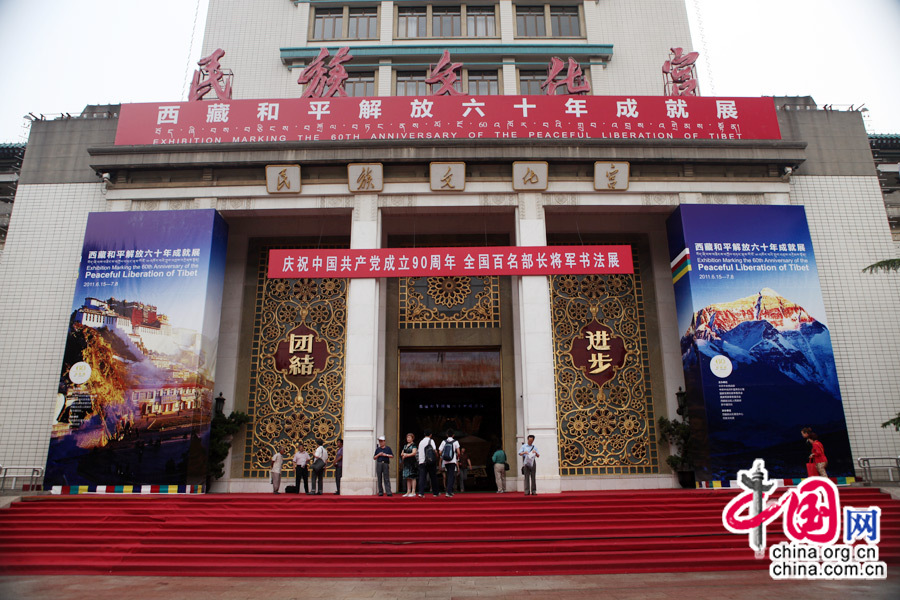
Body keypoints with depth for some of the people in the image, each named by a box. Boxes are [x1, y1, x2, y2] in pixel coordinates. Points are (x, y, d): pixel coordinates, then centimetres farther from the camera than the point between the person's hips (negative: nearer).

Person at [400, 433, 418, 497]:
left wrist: (406, 455, -15)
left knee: (412, 477, -6)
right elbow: (402, 453, 19)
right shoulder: (405, 446, 18)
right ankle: (408, 492, 11)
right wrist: (403, 454, -4)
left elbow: (414, 453, -15)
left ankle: (413, 492, -6)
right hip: (406, 463, 7)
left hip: (412, 462, -7)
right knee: (408, 478, 8)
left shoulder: (413, 445, -3)